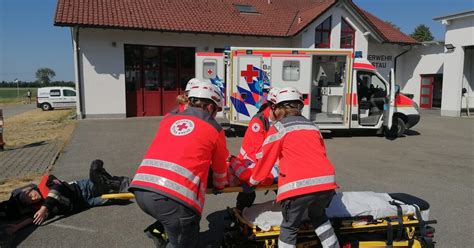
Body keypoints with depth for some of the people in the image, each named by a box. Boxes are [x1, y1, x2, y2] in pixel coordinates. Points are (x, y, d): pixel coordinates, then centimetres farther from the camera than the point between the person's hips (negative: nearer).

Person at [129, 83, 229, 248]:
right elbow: (220, 171, 26)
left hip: (141, 190, 6)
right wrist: (220, 184, 49)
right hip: (176, 197, -6)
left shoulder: (168, 119, 22)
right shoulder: (215, 129, 12)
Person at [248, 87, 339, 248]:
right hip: (326, 182, 6)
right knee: (318, 216, 31)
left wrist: (253, 181, 26)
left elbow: (265, 159, 10)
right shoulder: (312, 126, 20)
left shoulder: (278, 128, 5)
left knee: (289, 227, 11)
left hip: (298, 186, -5)